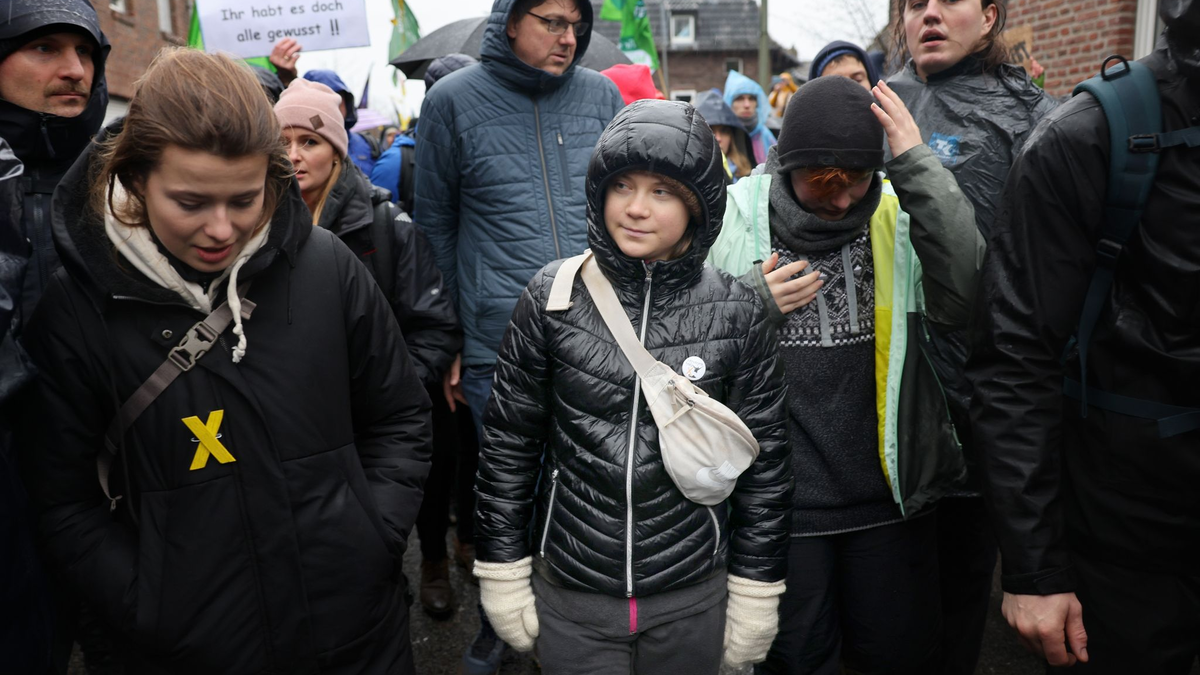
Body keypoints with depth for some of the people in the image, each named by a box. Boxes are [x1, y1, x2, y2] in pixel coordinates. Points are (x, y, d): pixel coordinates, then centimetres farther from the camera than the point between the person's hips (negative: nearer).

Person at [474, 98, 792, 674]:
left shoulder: (737, 313, -8)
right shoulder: (553, 296, -8)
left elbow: (764, 463, -1)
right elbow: (507, 443, -1)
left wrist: (756, 594, 3)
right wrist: (502, 573, 1)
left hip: (693, 602, 1)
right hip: (569, 600, 0)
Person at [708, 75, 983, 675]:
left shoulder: (903, 213, -2)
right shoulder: (735, 216, -6)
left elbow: (969, 298, -20)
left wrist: (919, 168, -22)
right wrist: (754, 304, -18)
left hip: (891, 488, 2)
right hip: (779, 496, -1)